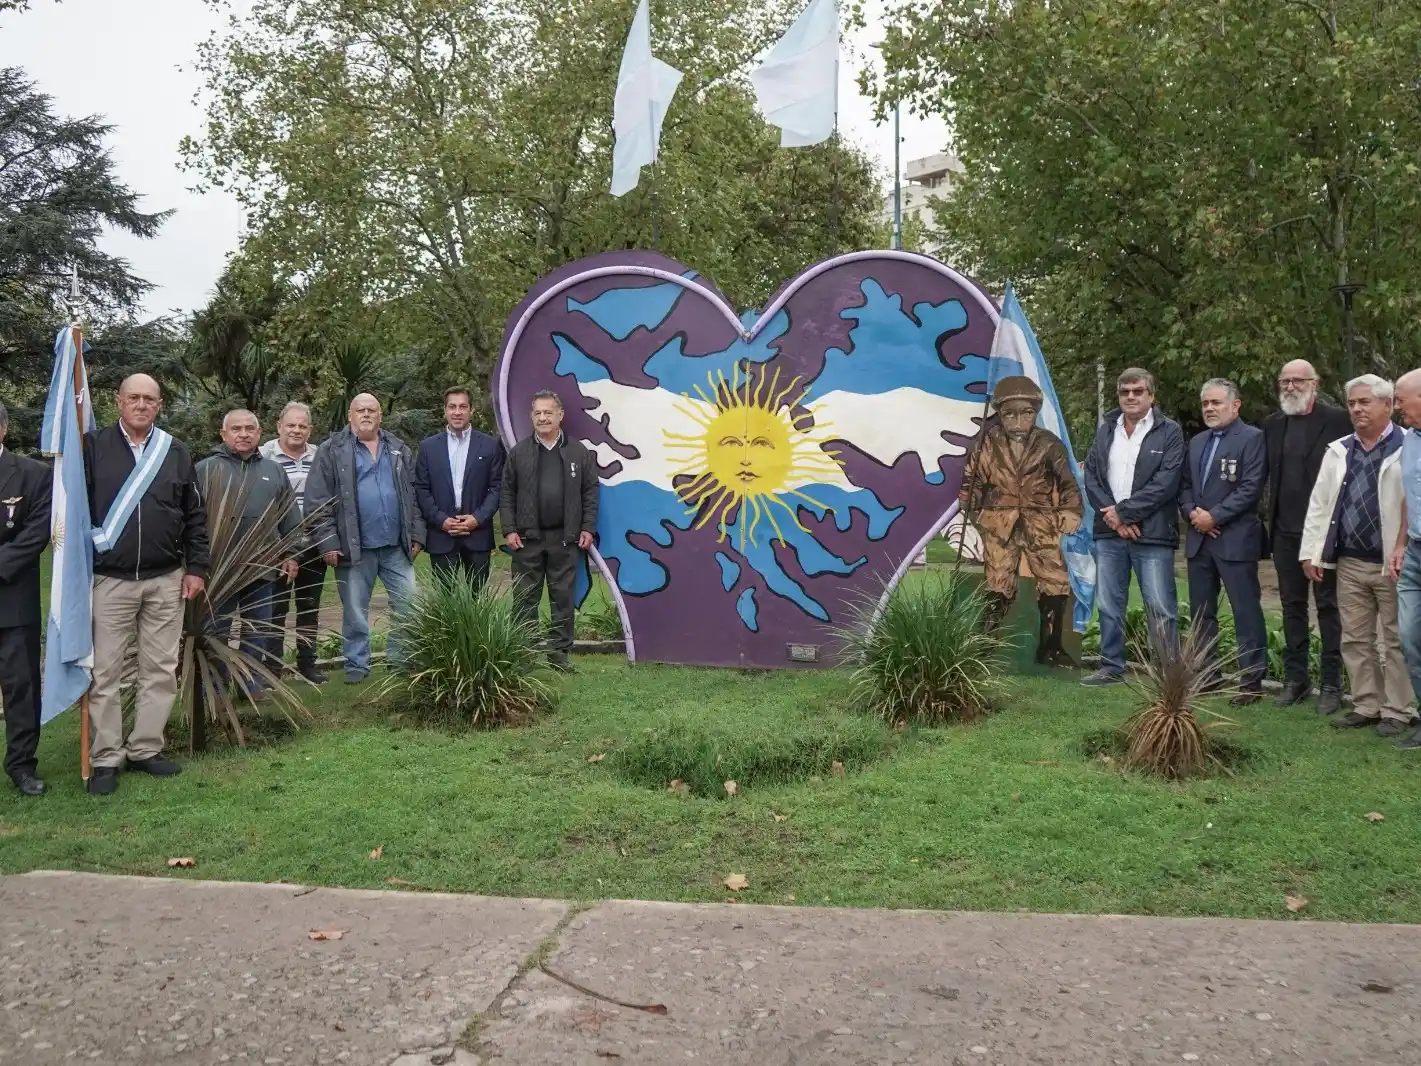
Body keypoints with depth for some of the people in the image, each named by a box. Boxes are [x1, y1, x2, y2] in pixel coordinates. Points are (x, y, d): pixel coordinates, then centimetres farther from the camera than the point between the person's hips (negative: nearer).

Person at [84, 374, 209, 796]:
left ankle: (146, 749, 18)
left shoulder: (176, 452, 8)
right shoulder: (93, 446, 0)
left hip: (166, 580, 3)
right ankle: (106, 758, 11)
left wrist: (196, 567, 4)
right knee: (104, 671, 1)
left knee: (161, 669, 6)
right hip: (108, 580, -2)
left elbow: (195, 516, 10)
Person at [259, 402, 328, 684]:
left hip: (313, 546, 3)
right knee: (276, 608, 4)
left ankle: (307, 662, 21)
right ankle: (272, 666, 12)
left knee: (310, 607, 11)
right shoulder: (264, 456, -5)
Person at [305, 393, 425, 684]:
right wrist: (327, 543, -11)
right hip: (354, 547, -3)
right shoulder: (332, 451, -1)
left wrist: (417, 535, 5)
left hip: (396, 545, 3)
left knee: (409, 604, 4)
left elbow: (414, 495, 12)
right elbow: (318, 501, -5)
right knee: (355, 611, 7)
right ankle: (356, 664, 20)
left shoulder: (399, 450, 11)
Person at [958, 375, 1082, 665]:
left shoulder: (1049, 445, -1)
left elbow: (1068, 485, 6)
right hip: (999, 526, -1)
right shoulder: (988, 443, -1)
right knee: (998, 589, 0)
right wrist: (975, 514, 9)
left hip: (1042, 526, 1)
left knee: (1056, 586, -1)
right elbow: (972, 479, 9)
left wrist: (1067, 518, -1)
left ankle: (1050, 647, 14)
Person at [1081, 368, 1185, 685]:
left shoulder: (1169, 432, -2)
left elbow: (1166, 483, -11)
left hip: (1152, 533, -5)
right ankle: (1112, 667, 22)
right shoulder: (1105, 430, 13)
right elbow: (1091, 476, 7)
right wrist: (1111, 515, -7)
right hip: (1109, 531, 5)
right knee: (1109, 605, 11)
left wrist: (1123, 511, -12)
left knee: (1161, 608, -3)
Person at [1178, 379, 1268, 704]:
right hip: (1199, 538, 7)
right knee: (1200, 612, 12)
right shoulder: (1197, 442, 18)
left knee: (1246, 612, -3)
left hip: (1235, 539, -7)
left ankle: (1251, 681, 2)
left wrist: (1214, 516, -15)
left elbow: (1251, 487, -14)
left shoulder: (1252, 438, -5)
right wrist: (1191, 512, -3)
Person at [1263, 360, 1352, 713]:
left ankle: (1331, 684, 9)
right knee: (1292, 605, 11)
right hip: (1285, 531, 5)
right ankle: (1296, 678, 19)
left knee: (1328, 605, 2)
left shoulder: (1337, 420, -5)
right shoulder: (1273, 424, 11)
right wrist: (1269, 512, 5)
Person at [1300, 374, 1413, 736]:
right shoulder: (1338, 451, 11)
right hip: (1349, 564, 6)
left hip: (1392, 564, -6)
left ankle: (1396, 711, 14)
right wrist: (1312, 552, 7)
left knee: (1394, 641, 4)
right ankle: (1365, 706, 22)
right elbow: (1319, 503, 11)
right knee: (1355, 640, 11)